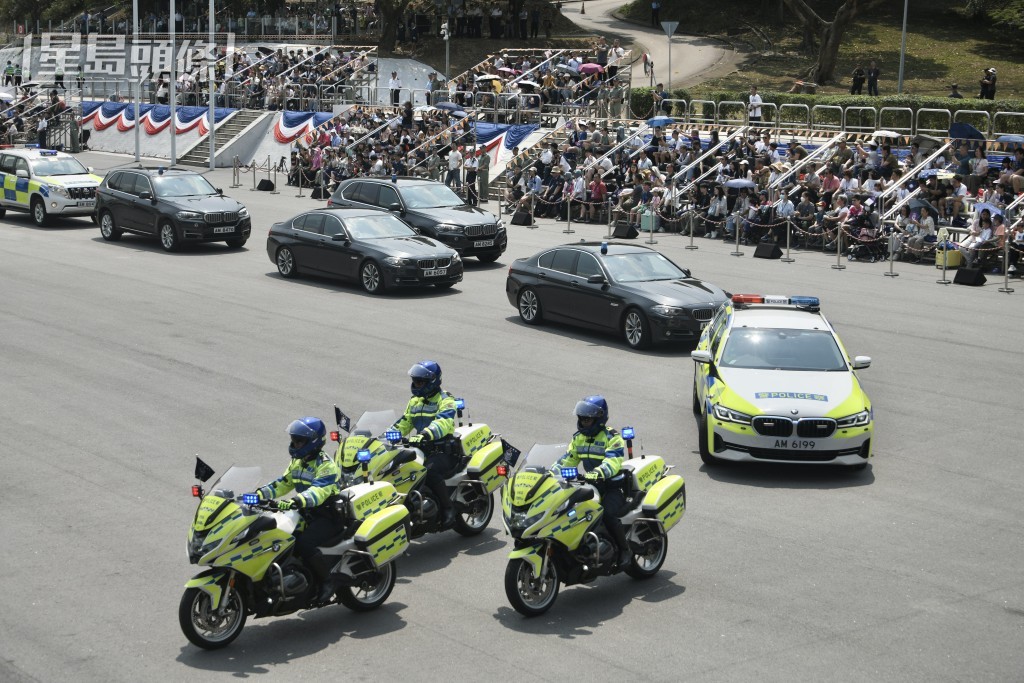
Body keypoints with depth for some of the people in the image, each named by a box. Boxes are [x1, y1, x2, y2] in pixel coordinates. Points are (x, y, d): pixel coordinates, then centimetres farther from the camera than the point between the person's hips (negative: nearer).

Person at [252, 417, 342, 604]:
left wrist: (292, 503, -47)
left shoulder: (326, 465, -16)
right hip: (306, 513, 9)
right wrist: (259, 494, 1)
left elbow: (318, 491, -32)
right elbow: (283, 483, 18)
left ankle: (328, 582, -15)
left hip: (327, 516, -9)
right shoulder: (297, 462, 13)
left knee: (303, 544, -30)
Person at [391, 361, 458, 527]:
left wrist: (424, 434, -42)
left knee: (430, 472, -36)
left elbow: (443, 422, -26)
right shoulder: (415, 401, 19)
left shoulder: (445, 400, -7)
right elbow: (404, 422, 24)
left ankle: (448, 509, -21)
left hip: (443, 451, -8)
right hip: (422, 449, 8)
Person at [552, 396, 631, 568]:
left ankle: (625, 550, -12)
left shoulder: (612, 437, -11)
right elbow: (567, 460, 13)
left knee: (608, 514, -31)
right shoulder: (579, 438, 12)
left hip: (613, 485, -7)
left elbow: (613, 461, -26)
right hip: (591, 485, 7)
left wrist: (597, 473, -45)